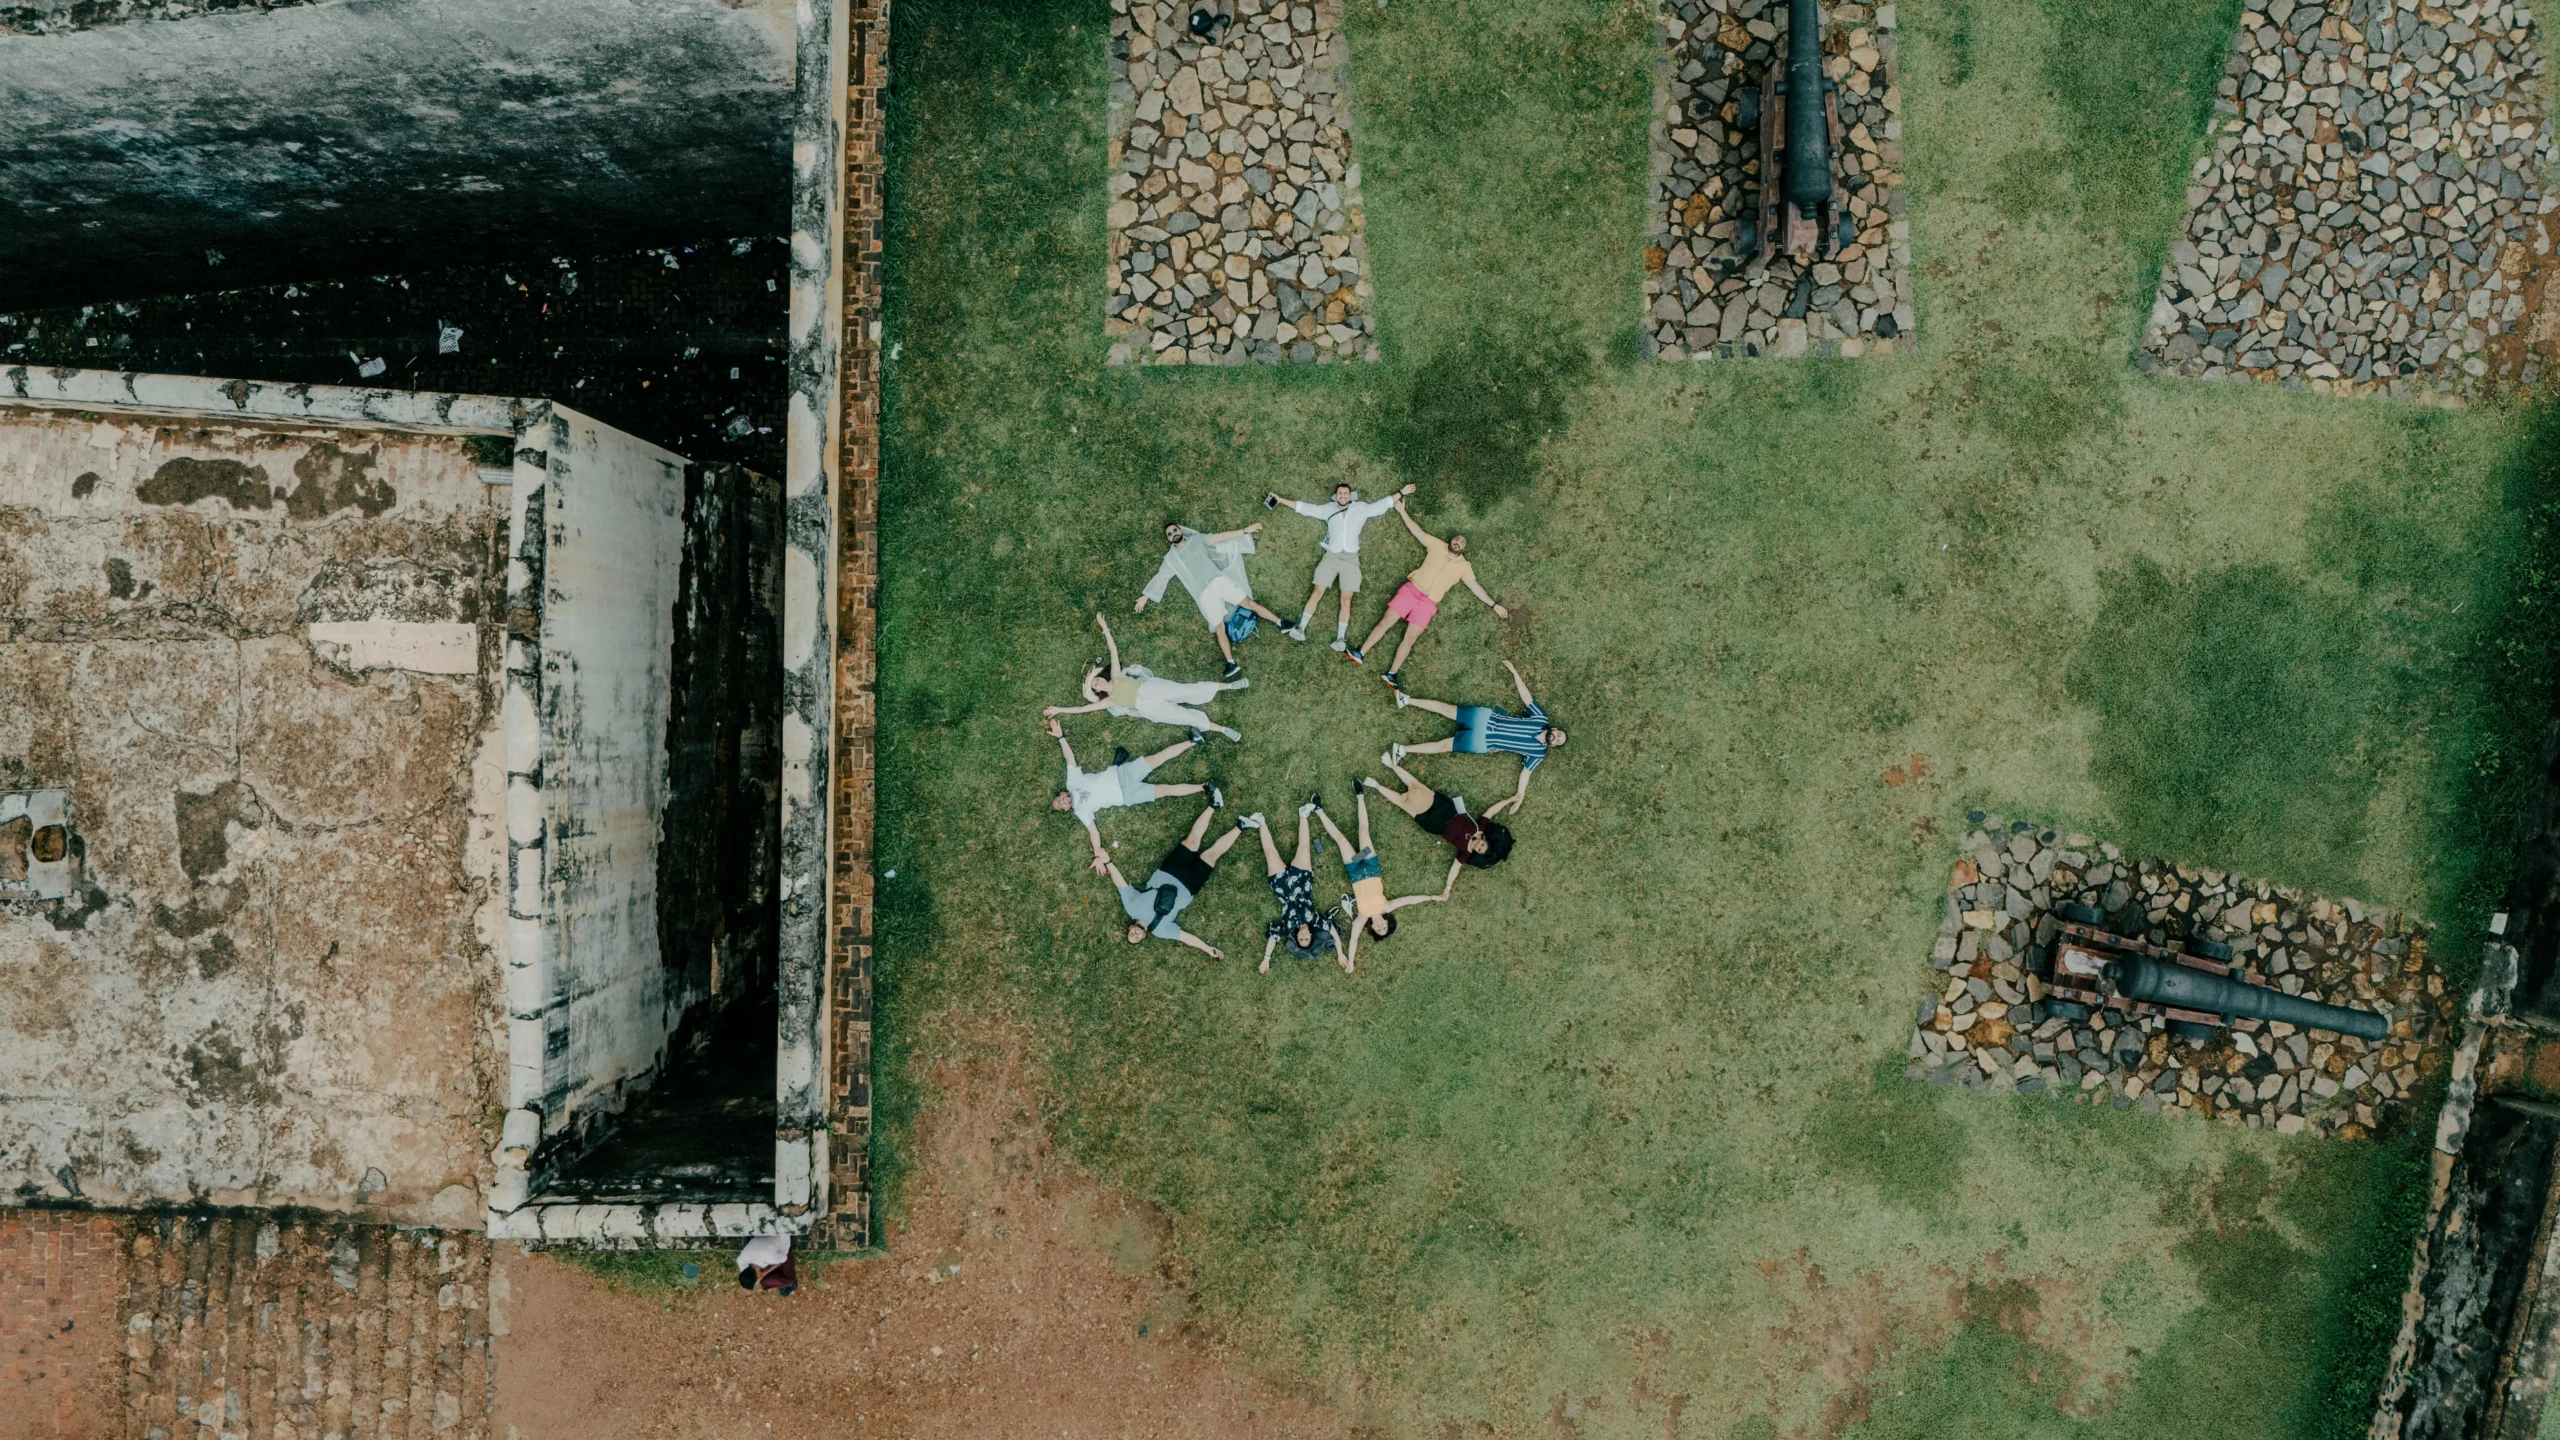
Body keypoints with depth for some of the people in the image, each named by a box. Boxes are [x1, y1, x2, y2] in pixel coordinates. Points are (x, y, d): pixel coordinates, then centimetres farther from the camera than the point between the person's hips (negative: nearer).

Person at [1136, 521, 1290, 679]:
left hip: (1219, 581, 1)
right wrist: (1145, 597, 2)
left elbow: (1221, 537, 12)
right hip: (1205, 594, -1)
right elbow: (1159, 577, 10)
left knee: (1249, 603, -6)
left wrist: (1245, 530, 6)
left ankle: (1280, 623, 6)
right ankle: (1231, 664, -18)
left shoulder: (1196, 539, 15)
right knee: (1219, 627, -12)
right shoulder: (1171, 558, 13)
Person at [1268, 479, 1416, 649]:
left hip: (1351, 559, 0)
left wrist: (1401, 493, 4)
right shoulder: (1328, 509, 8)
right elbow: (1305, 507, 10)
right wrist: (1281, 500, 9)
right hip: (1331, 556, 1)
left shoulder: (1361, 508, 7)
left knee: (1346, 599, -4)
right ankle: (1301, 628, -1)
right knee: (1317, 592, -4)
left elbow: (1383, 503, 9)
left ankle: (1341, 638, -4)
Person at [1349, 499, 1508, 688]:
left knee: (1410, 637, -6)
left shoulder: (1464, 566, 7)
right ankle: (1361, 654, 4)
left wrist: (1494, 605, 3)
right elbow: (1417, 530, 6)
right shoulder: (1438, 545, 7)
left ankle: (1392, 674, -3)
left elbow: (1475, 587, 8)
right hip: (1410, 591, 0)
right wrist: (1402, 511, -1)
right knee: (1386, 622, -3)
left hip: (1428, 603, 0)